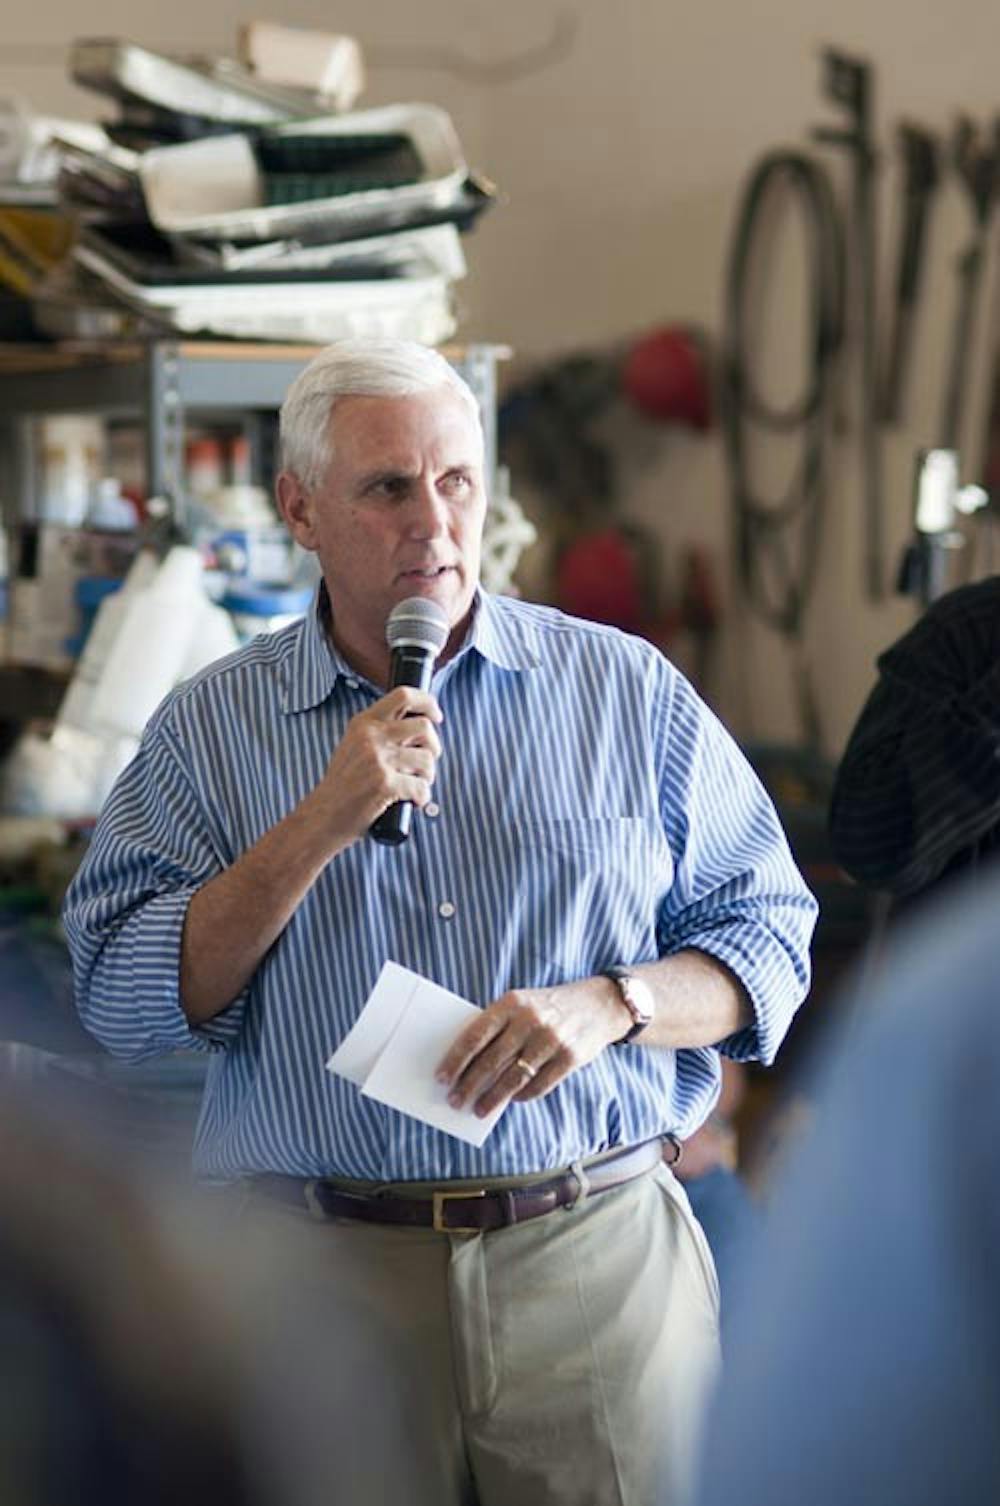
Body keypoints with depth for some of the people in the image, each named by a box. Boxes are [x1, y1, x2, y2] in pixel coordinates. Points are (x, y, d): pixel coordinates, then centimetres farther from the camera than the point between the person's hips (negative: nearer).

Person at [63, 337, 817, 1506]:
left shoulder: (624, 688, 5)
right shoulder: (207, 727, 5)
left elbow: (769, 938, 6)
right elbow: (124, 1006, -4)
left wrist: (608, 1003, -13)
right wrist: (320, 826, -14)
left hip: (600, 1263, 1)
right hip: (326, 1277, 0)